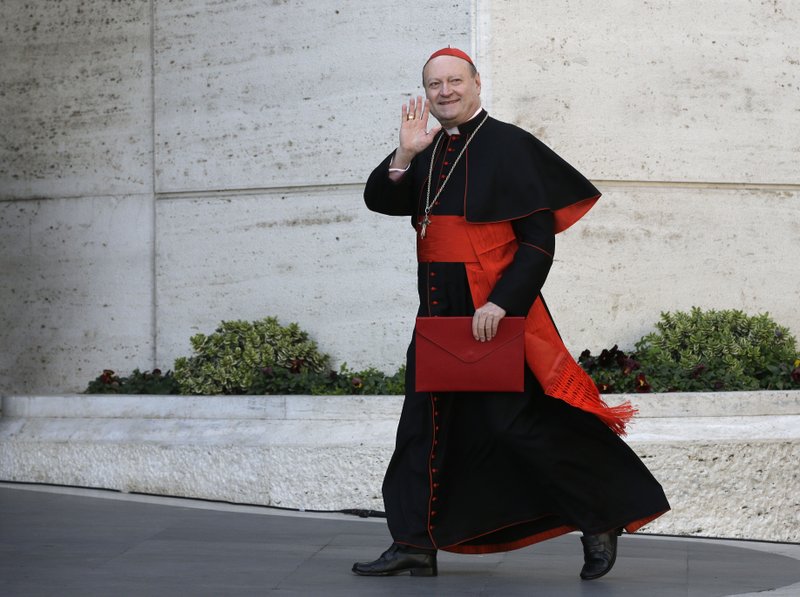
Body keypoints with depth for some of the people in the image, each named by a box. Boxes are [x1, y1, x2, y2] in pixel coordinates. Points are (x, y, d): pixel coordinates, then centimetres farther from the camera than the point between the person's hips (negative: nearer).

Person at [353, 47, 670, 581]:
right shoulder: (427, 150, 9)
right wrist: (405, 155, -13)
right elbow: (380, 201, 3)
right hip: (438, 310, 7)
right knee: (424, 423, 8)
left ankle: (601, 520, 10)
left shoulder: (510, 146, -9)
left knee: (515, 421, -6)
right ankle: (415, 545, 15)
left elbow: (539, 242, -12)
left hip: (494, 310, -7)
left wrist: (501, 303, -22)